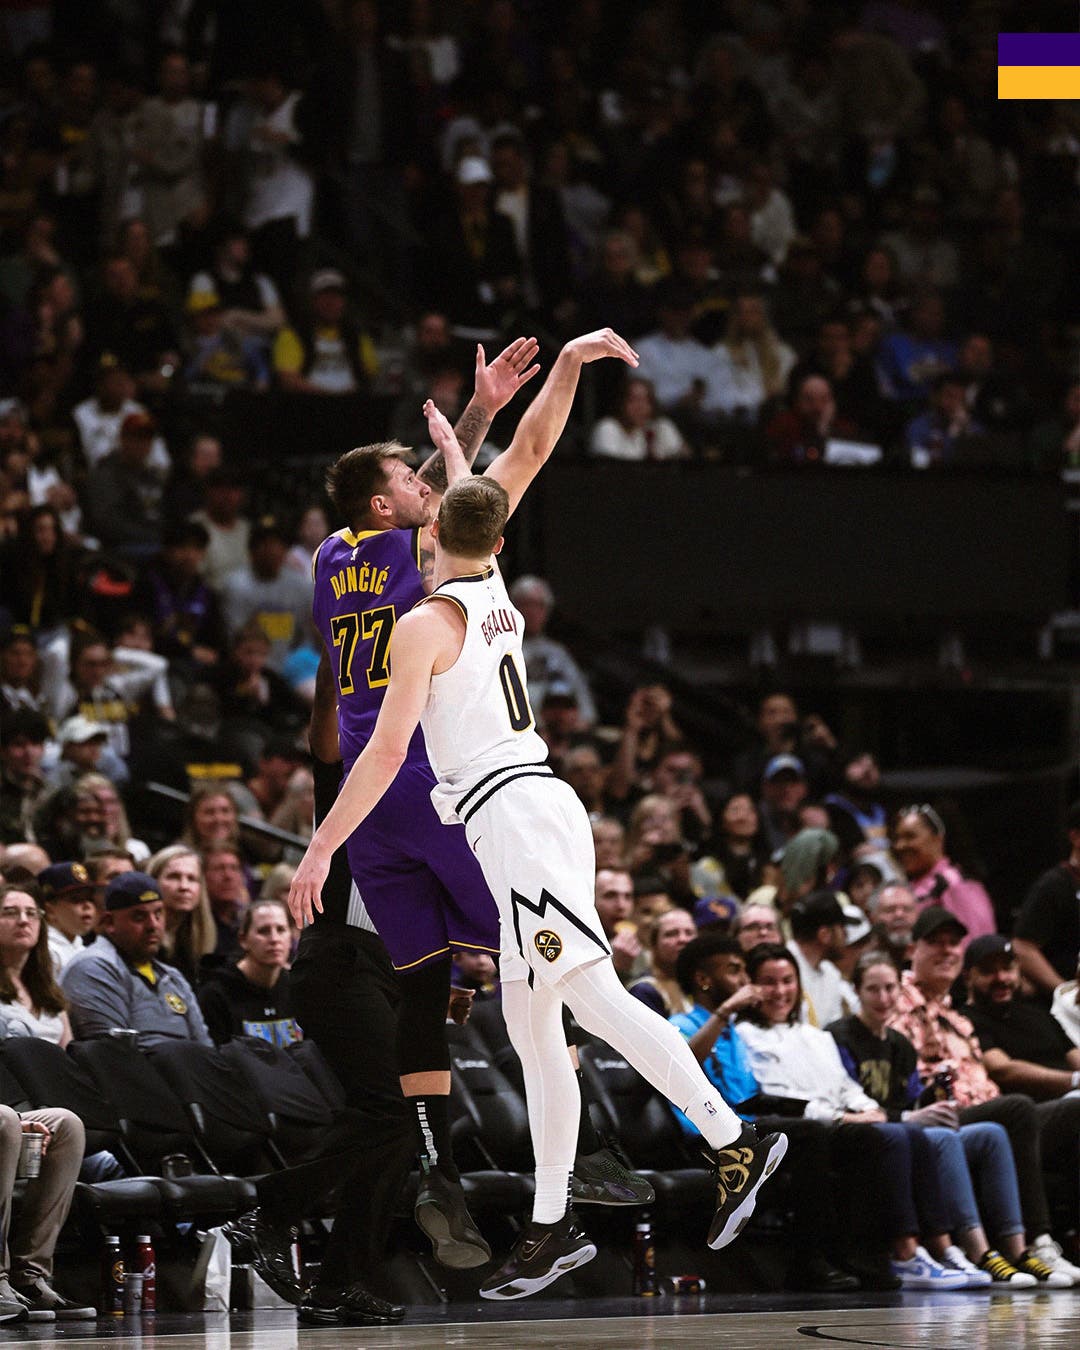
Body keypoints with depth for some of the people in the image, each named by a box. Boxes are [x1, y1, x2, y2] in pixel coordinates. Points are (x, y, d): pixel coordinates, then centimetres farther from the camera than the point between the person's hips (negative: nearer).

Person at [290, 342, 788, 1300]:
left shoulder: (425, 625, -9)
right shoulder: (492, 586, 10)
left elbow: (387, 750, -13)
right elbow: (519, 465, 20)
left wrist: (321, 849, -9)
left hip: (511, 816, -9)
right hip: (541, 804, 9)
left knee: (597, 1002, -14)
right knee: (532, 1025, 7)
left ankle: (734, 1142, -19)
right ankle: (553, 1228, 7)